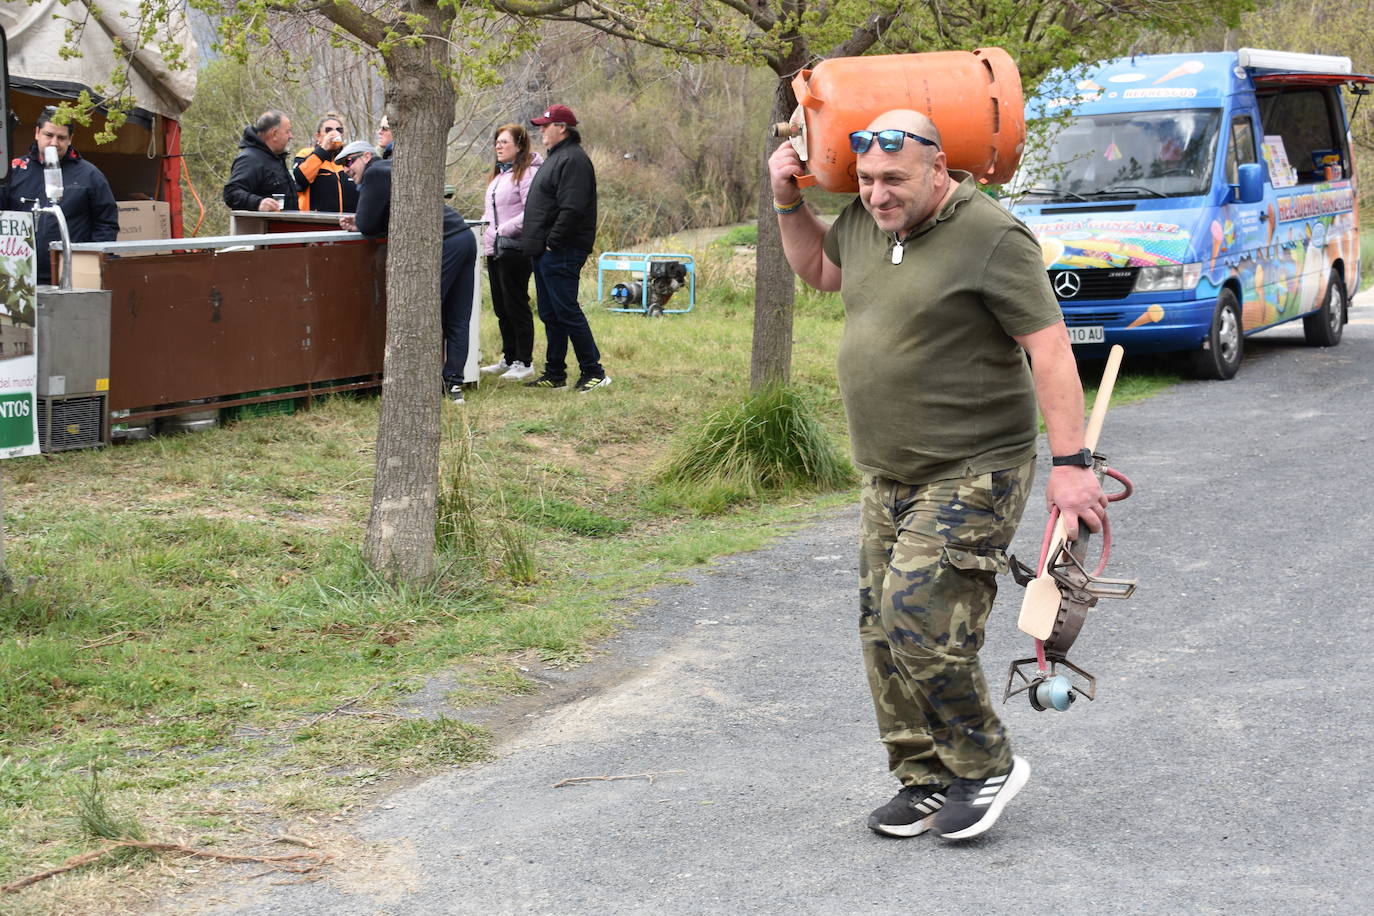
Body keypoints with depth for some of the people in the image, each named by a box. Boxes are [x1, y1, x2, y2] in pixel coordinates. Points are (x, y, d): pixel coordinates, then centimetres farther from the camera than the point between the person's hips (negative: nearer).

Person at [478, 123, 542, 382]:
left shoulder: (527, 173, -12)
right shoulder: (499, 174, 19)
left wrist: (503, 230, -20)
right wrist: (485, 227, 9)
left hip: (514, 249, -10)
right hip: (494, 249, 10)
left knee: (516, 306, -4)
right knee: (501, 308, 14)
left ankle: (524, 362, 2)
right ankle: (508, 359, 22)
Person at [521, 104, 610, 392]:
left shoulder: (573, 160, -14)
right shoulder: (555, 158, 19)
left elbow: (572, 209, -24)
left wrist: (553, 242, -21)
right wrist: (537, 242, 17)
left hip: (561, 253, -11)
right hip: (545, 251, 11)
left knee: (566, 312, -8)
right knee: (550, 315, 13)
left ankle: (593, 371, -2)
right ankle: (555, 374, 19)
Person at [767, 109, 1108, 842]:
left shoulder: (991, 238, -16)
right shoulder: (865, 221, 7)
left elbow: (1050, 349, -18)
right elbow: (818, 268, 30)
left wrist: (1070, 463, -22)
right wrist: (788, 203, 14)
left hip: (970, 476, -8)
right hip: (887, 478, 8)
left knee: (920, 626, -14)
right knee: (883, 633, 8)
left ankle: (987, 767, 6)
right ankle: (925, 781, 21)